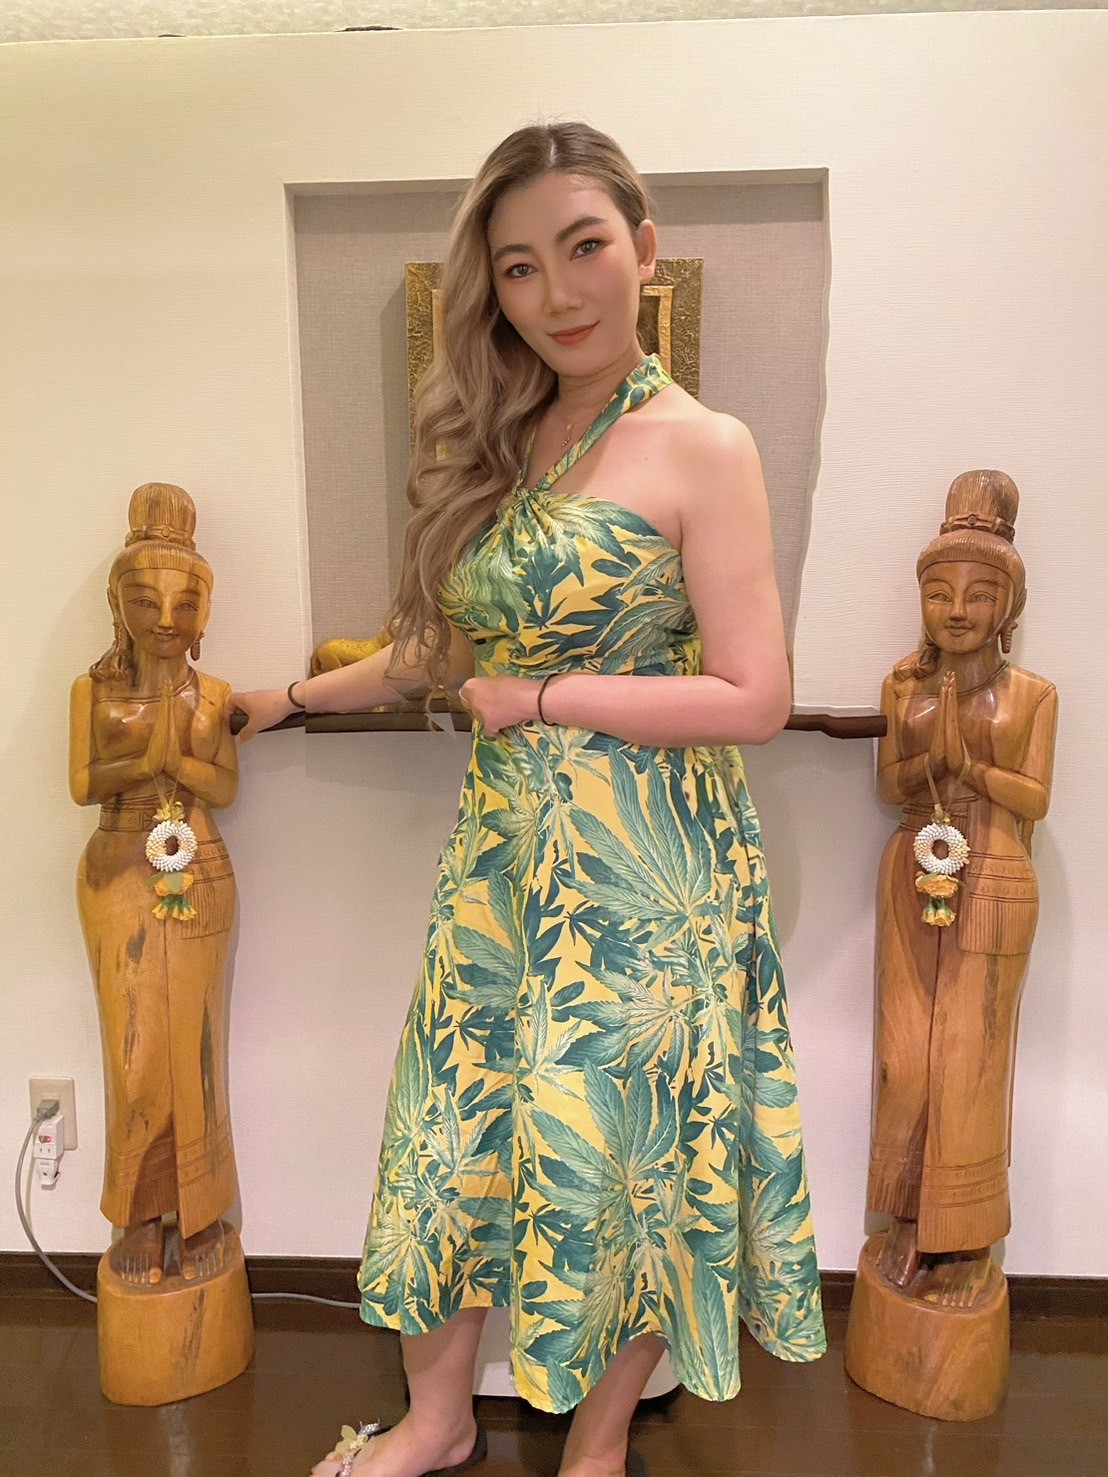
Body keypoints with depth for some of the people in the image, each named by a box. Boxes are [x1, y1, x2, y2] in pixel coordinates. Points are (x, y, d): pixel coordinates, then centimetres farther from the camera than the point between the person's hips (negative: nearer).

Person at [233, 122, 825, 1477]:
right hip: (504, 847, 6)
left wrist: (542, 699, -13)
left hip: (644, 858, -5)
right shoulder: (501, 444, 9)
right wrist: (298, 697, 24)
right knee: (459, 1121, 13)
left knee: (624, 1143, 9)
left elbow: (754, 700, -14)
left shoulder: (700, 447, -9)